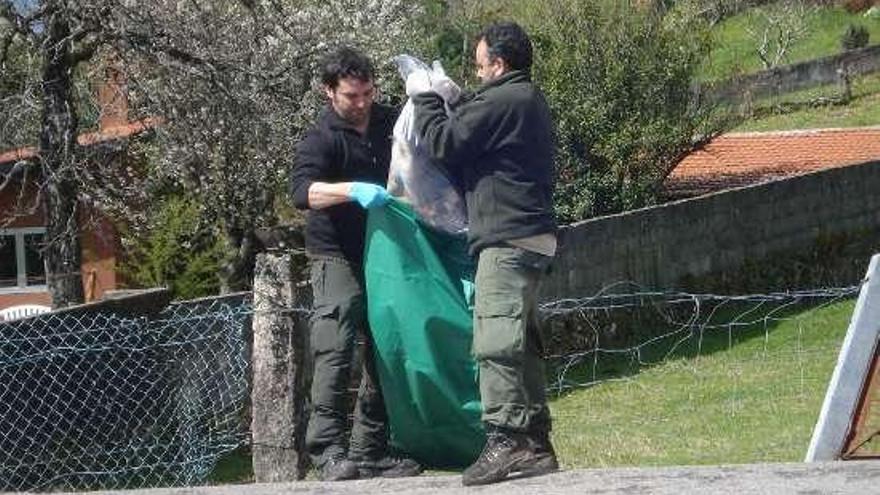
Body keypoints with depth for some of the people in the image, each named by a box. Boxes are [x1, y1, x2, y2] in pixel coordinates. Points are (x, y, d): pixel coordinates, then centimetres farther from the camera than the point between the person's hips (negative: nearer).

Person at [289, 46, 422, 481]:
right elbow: (302, 190, -28)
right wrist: (353, 190, -44)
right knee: (334, 352, -16)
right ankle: (329, 450, -17)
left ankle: (371, 450, 15)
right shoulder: (322, 139, -12)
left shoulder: (390, 122, 6)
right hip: (339, 259, -6)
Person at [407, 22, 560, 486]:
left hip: (507, 239, -11)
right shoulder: (530, 101, 20)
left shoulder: (502, 100, -12)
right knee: (522, 343, 12)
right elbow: (475, 132, 28)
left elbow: (443, 144, -9)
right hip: (532, 238, 11)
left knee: (495, 343, -14)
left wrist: (425, 98, 6)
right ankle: (535, 443, 14)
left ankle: (503, 440, -18)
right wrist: (447, 99, 21)